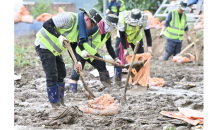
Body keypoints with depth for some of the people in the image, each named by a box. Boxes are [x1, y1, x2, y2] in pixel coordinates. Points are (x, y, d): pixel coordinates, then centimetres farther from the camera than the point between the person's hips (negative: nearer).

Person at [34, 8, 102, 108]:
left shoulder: (79, 28, 4)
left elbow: (73, 46, 9)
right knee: (52, 75, -9)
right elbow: (47, 25, -27)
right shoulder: (69, 18, -25)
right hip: (44, 46, -10)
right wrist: (59, 36, -35)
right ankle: (54, 103, 1)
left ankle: (60, 100, 22)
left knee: (61, 74, 11)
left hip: (55, 50, 10)